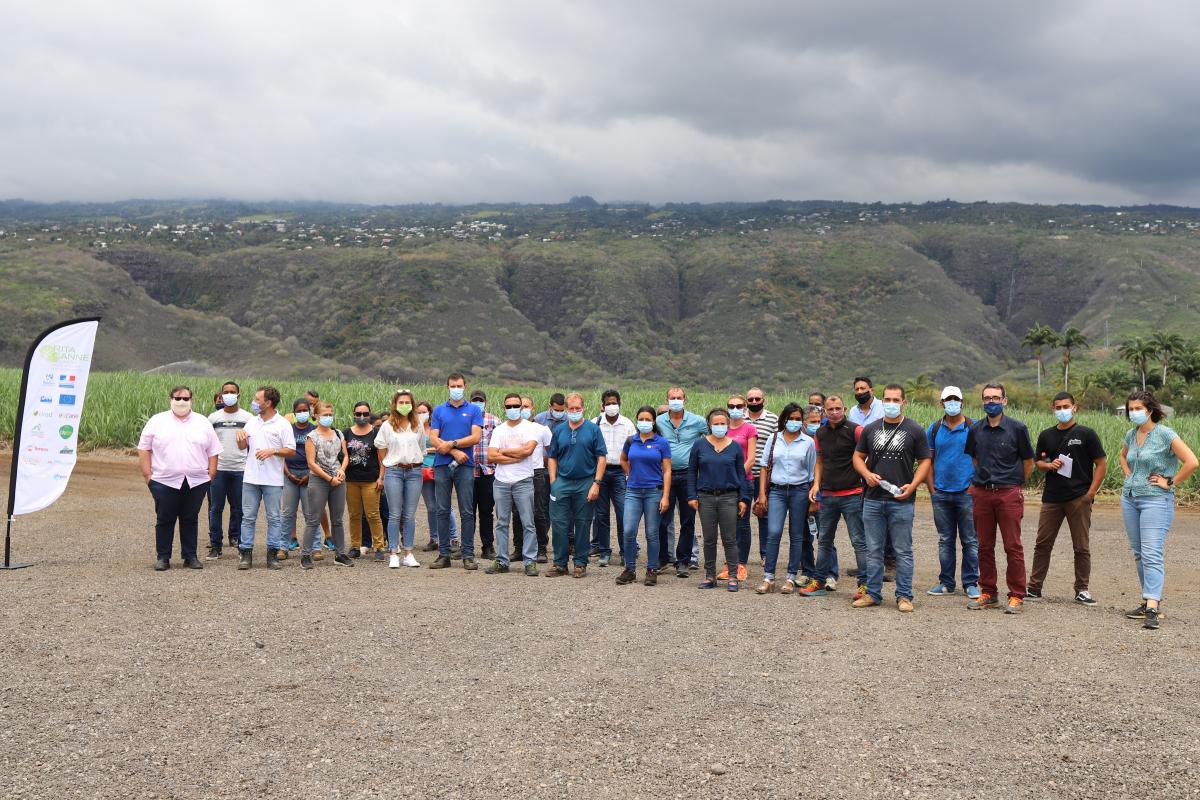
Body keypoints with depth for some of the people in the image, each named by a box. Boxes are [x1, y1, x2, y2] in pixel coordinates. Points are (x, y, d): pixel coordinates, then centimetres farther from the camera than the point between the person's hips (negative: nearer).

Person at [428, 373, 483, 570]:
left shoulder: (474, 410, 6)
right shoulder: (439, 411, 11)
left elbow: (475, 437, -5)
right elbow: (433, 439, 1)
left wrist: (451, 444, -9)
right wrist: (455, 451, -11)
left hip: (465, 466, -2)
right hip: (442, 466, 2)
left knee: (467, 512, -1)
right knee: (443, 512, 4)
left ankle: (468, 555, 3)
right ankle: (444, 555, 10)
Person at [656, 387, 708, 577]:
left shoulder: (698, 422, 2)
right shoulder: (658, 422, 6)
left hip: (688, 476, -1)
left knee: (688, 521, 3)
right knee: (662, 520, 0)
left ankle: (683, 561, 12)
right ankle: (662, 558, 14)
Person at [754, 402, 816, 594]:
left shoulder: (808, 442, 4)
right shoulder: (774, 439, 7)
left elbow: (812, 471, 6)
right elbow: (765, 466, 9)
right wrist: (762, 492, 3)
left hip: (799, 491, 0)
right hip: (777, 490, 0)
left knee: (796, 535, 5)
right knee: (773, 532, -11)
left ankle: (791, 578, 13)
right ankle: (768, 578, -5)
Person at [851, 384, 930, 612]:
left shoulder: (915, 430, 1)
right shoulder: (870, 429, 10)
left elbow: (925, 461, 2)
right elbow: (858, 456, 15)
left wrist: (912, 485, -12)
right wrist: (867, 474, -5)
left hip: (902, 501, -3)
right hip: (873, 499, 3)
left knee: (903, 551, 2)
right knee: (873, 550, 8)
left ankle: (904, 596, 8)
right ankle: (873, 593, 16)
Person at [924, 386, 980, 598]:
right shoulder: (934, 429, 8)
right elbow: (928, 461, 10)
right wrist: (931, 489, 4)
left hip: (967, 493, -3)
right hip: (941, 493, 3)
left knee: (970, 541, 1)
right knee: (945, 541, 9)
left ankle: (971, 583, 9)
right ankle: (946, 583, 17)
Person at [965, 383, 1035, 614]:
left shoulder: (1017, 428, -3)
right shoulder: (975, 430, 7)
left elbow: (1028, 461, 7)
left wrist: (1017, 483, 11)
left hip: (1009, 493, -4)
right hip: (982, 493, 4)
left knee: (1013, 546, -2)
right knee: (985, 546, 8)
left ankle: (1016, 596, 4)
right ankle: (988, 593, 18)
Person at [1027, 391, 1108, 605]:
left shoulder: (1085, 434, -2)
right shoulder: (1046, 435, 9)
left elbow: (1101, 463, -1)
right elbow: (1037, 462, 17)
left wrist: (1091, 492, -8)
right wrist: (1049, 465, -7)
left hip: (1079, 497, -3)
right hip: (1051, 498, 3)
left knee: (1081, 547, 3)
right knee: (1042, 543, 5)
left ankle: (1082, 590, 12)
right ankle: (1034, 587, 12)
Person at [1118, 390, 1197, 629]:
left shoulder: (1164, 434, -11)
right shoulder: (1130, 434, 10)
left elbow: (1191, 462, -17)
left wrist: (1170, 483, -12)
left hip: (1156, 500, -8)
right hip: (1130, 498, 8)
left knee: (1151, 554, -14)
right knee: (1138, 553, 12)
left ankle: (1153, 608, -18)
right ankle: (1151, 599, 22)